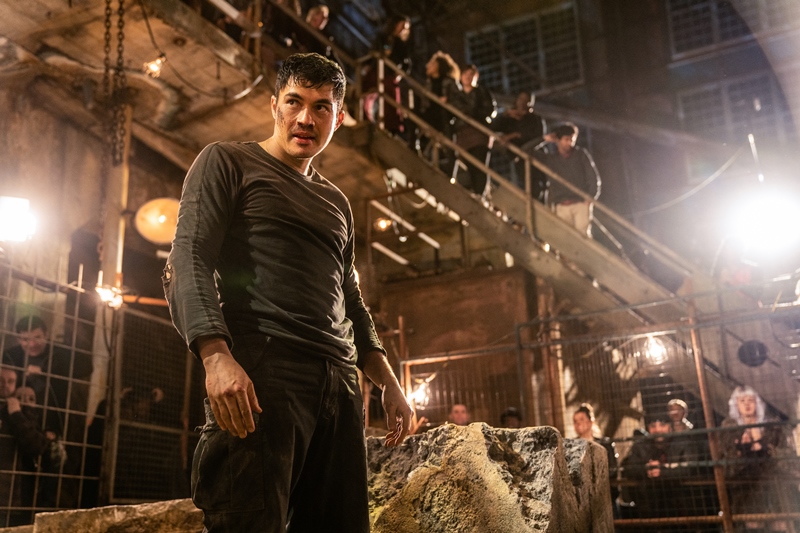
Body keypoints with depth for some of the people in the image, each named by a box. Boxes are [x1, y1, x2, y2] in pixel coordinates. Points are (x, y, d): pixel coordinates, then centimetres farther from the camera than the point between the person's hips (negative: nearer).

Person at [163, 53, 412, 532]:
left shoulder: (337, 204, 28)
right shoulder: (228, 162, 9)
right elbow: (189, 262, -4)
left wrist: (389, 383, 15)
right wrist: (217, 357, -21)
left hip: (340, 385, 6)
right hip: (258, 373, -6)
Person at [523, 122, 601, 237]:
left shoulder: (581, 154, 13)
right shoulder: (550, 159, 15)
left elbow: (593, 177, 9)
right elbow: (526, 150, 14)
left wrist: (590, 198, -3)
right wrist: (544, 139, 10)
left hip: (581, 203, -1)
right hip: (561, 206, 1)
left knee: (583, 235, -15)